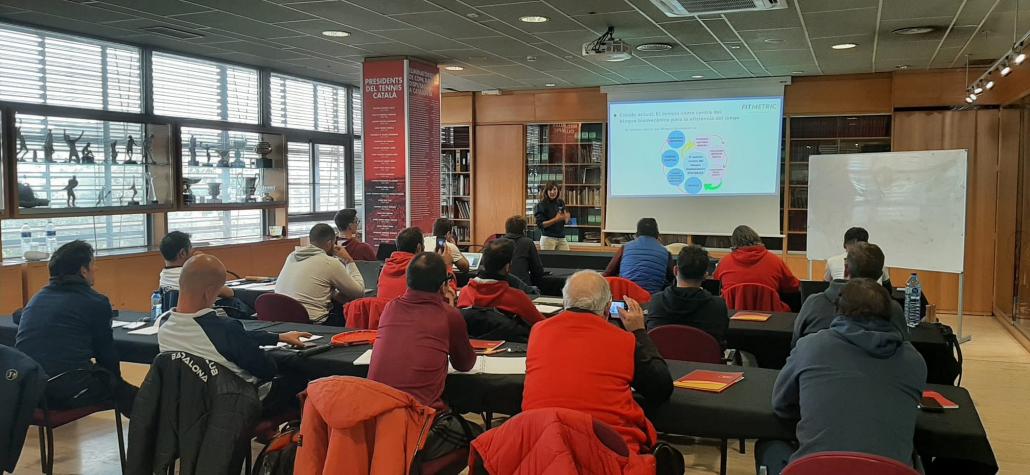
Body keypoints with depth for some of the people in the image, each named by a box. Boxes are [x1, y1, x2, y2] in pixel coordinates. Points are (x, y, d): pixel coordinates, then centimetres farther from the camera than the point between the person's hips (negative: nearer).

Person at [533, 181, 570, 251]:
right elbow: (540, 224, -12)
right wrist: (556, 219, -22)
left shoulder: (561, 203, 10)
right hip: (548, 238, -5)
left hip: (562, 238, 5)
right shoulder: (541, 204, -5)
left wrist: (566, 218, -7)